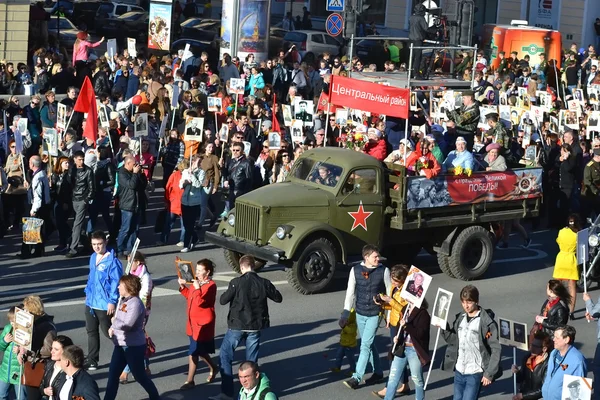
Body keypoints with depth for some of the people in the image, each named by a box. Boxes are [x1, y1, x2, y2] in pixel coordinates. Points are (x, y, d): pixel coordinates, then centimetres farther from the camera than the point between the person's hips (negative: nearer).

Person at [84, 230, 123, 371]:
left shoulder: (112, 261, -18)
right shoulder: (93, 258, 8)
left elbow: (116, 282, -18)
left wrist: (112, 301, -20)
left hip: (105, 304, -8)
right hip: (91, 302, 8)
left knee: (107, 331, 2)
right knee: (91, 331, 14)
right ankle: (92, 360, 23)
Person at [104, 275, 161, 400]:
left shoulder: (135, 303, -20)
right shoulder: (123, 300, 9)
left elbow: (127, 325, -27)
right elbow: (118, 319, 15)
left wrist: (114, 322, -11)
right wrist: (112, 328, -5)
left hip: (134, 346, -8)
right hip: (120, 345, 8)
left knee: (139, 376, 7)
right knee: (113, 374, 4)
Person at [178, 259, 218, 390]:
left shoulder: (210, 285, -17)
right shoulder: (197, 282, 8)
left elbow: (200, 302, -26)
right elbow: (190, 296, 23)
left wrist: (197, 288, -28)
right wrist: (183, 287, 11)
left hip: (202, 324, -9)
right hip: (194, 322, 9)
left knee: (193, 353, -5)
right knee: (200, 350, 21)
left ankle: (190, 381, 2)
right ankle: (214, 368, 42)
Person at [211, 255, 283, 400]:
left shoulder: (236, 282, -14)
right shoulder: (264, 283, -5)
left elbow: (223, 300, -9)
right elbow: (278, 298, 8)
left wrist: (229, 292, 11)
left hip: (237, 326, -3)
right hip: (256, 326, 3)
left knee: (225, 356, 7)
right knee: (252, 360, 14)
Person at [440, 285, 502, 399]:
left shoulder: (486, 322, -12)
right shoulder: (460, 318, 7)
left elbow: (496, 349, -11)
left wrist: (489, 374, -13)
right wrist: (444, 328, -3)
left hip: (475, 374, -7)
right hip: (459, 371, 7)